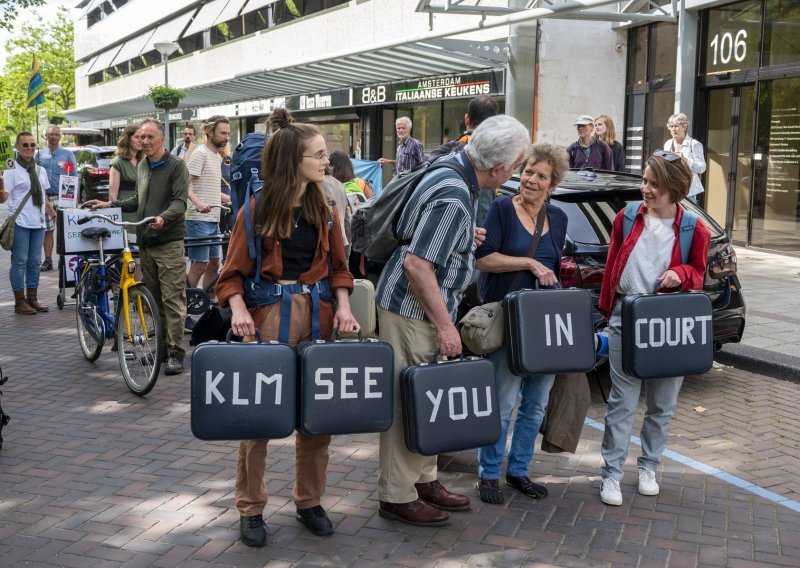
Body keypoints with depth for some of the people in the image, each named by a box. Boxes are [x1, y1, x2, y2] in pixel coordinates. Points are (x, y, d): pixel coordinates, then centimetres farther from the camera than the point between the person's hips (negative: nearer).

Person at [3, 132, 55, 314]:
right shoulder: (12, 170, -5)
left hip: (38, 223, 6)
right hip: (20, 223, -6)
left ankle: (32, 299, 17)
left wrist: (53, 214, 19)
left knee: (35, 262, 9)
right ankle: (20, 301, 4)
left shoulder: (40, 170, 14)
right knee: (20, 262, -2)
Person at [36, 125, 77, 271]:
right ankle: (48, 260, 9)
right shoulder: (39, 154, 11)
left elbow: (74, 177, 3)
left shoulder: (67, 154, 4)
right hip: (44, 197, 2)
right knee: (47, 230, 5)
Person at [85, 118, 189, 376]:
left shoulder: (175, 165, -4)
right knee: (153, 298, 10)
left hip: (169, 242, -7)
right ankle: (160, 344, 19)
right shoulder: (142, 166, 18)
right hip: (145, 241, 7)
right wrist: (109, 205, 17)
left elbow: (180, 201, -13)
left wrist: (163, 217, -31)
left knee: (172, 299, -8)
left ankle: (175, 352, -5)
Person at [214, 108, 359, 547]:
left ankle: (309, 502, 24)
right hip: (268, 313, -4)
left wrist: (343, 305, -5)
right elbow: (233, 273, -3)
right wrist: (238, 309, -21)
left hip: (316, 314, 4)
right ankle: (250, 508, 17)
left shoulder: (325, 209, 6)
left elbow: (338, 267, 11)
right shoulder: (256, 209, -6)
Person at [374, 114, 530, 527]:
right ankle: (396, 496, 10)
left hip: (423, 309, 10)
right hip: (411, 311, -10)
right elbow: (417, 265, -28)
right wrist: (445, 324, -22)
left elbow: (424, 228, 20)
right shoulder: (454, 198, -25)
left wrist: (463, 235, 25)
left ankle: (423, 480, 30)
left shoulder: (452, 172, 5)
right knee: (408, 404, -1)